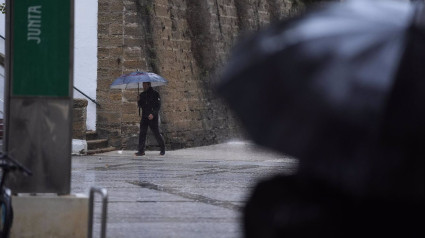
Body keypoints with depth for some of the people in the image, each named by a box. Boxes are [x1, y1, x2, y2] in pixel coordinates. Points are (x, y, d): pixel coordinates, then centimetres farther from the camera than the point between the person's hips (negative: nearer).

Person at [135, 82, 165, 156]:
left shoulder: (155, 94, -3)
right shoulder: (142, 95, 13)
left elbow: (158, 106, -9)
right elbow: (141, 106, 16)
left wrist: (153, 114, -21)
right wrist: (138, 101, -5)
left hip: (153, 117, -5)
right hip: (144, 116, 5)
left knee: (156, 133, 0)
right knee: (142, 133, -6)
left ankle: (163, 149, 17)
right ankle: (141, 151, -7)